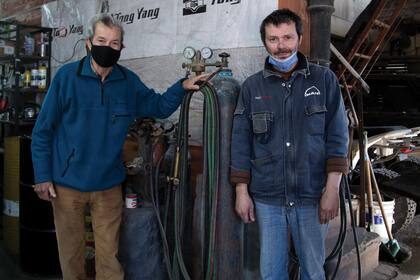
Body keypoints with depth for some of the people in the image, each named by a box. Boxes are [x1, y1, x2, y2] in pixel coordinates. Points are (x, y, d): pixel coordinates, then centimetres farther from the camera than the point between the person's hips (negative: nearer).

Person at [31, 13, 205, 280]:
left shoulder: (129, 81, 0)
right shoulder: (67, 75, -9)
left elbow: (159, 106, 10)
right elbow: (43, 130, -5)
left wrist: (182, 86, -7)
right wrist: (42, 176, -6)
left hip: (109, 184, 2)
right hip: (67, 183, -2)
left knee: (109, 255, 12)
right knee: (71, 251, 15)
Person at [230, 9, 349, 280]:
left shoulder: (324, 79, 2)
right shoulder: (252, 86, 5)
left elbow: (337, 135, -1)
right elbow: (241, 142, 4)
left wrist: (332, 188, -8)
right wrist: (242, 192, 1)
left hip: (311, 196, -1)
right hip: (267, 198, 1)